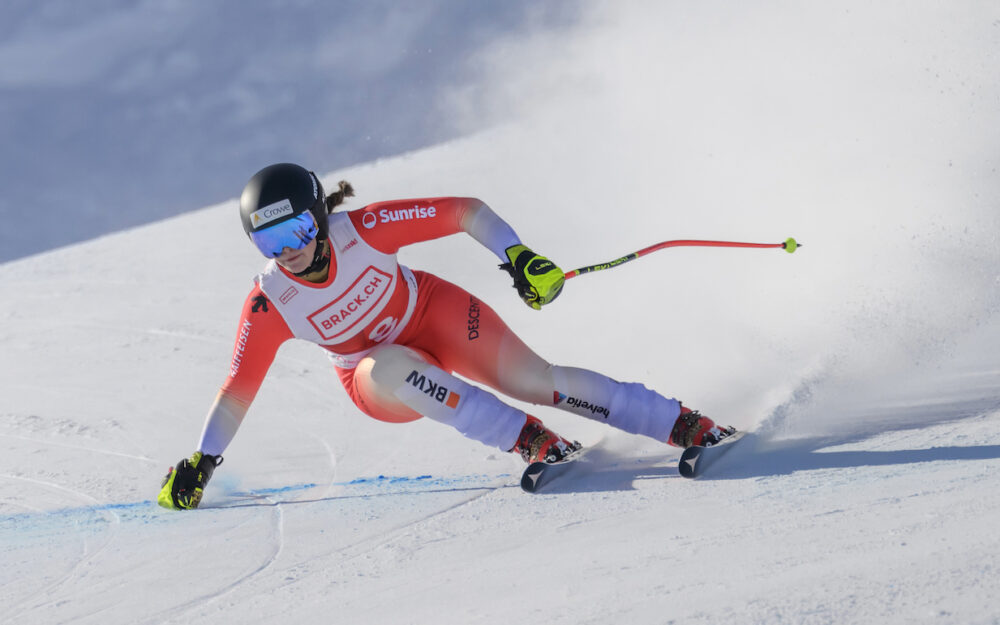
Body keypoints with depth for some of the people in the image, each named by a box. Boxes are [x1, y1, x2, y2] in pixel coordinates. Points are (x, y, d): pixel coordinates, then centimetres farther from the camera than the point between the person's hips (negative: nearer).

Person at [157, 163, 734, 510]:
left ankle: (683, 425, -10)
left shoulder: (363, 229, -26)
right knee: (392, 368, -35)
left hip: (435, 313, -1)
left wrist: (518, 256, -29)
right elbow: (238, 391, -12)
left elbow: (467, 211, -19)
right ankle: (529, 441, -27)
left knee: (530, 377, -20)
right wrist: (199, 465, -16)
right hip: (378, 382, 1)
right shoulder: (269, 305, -21)